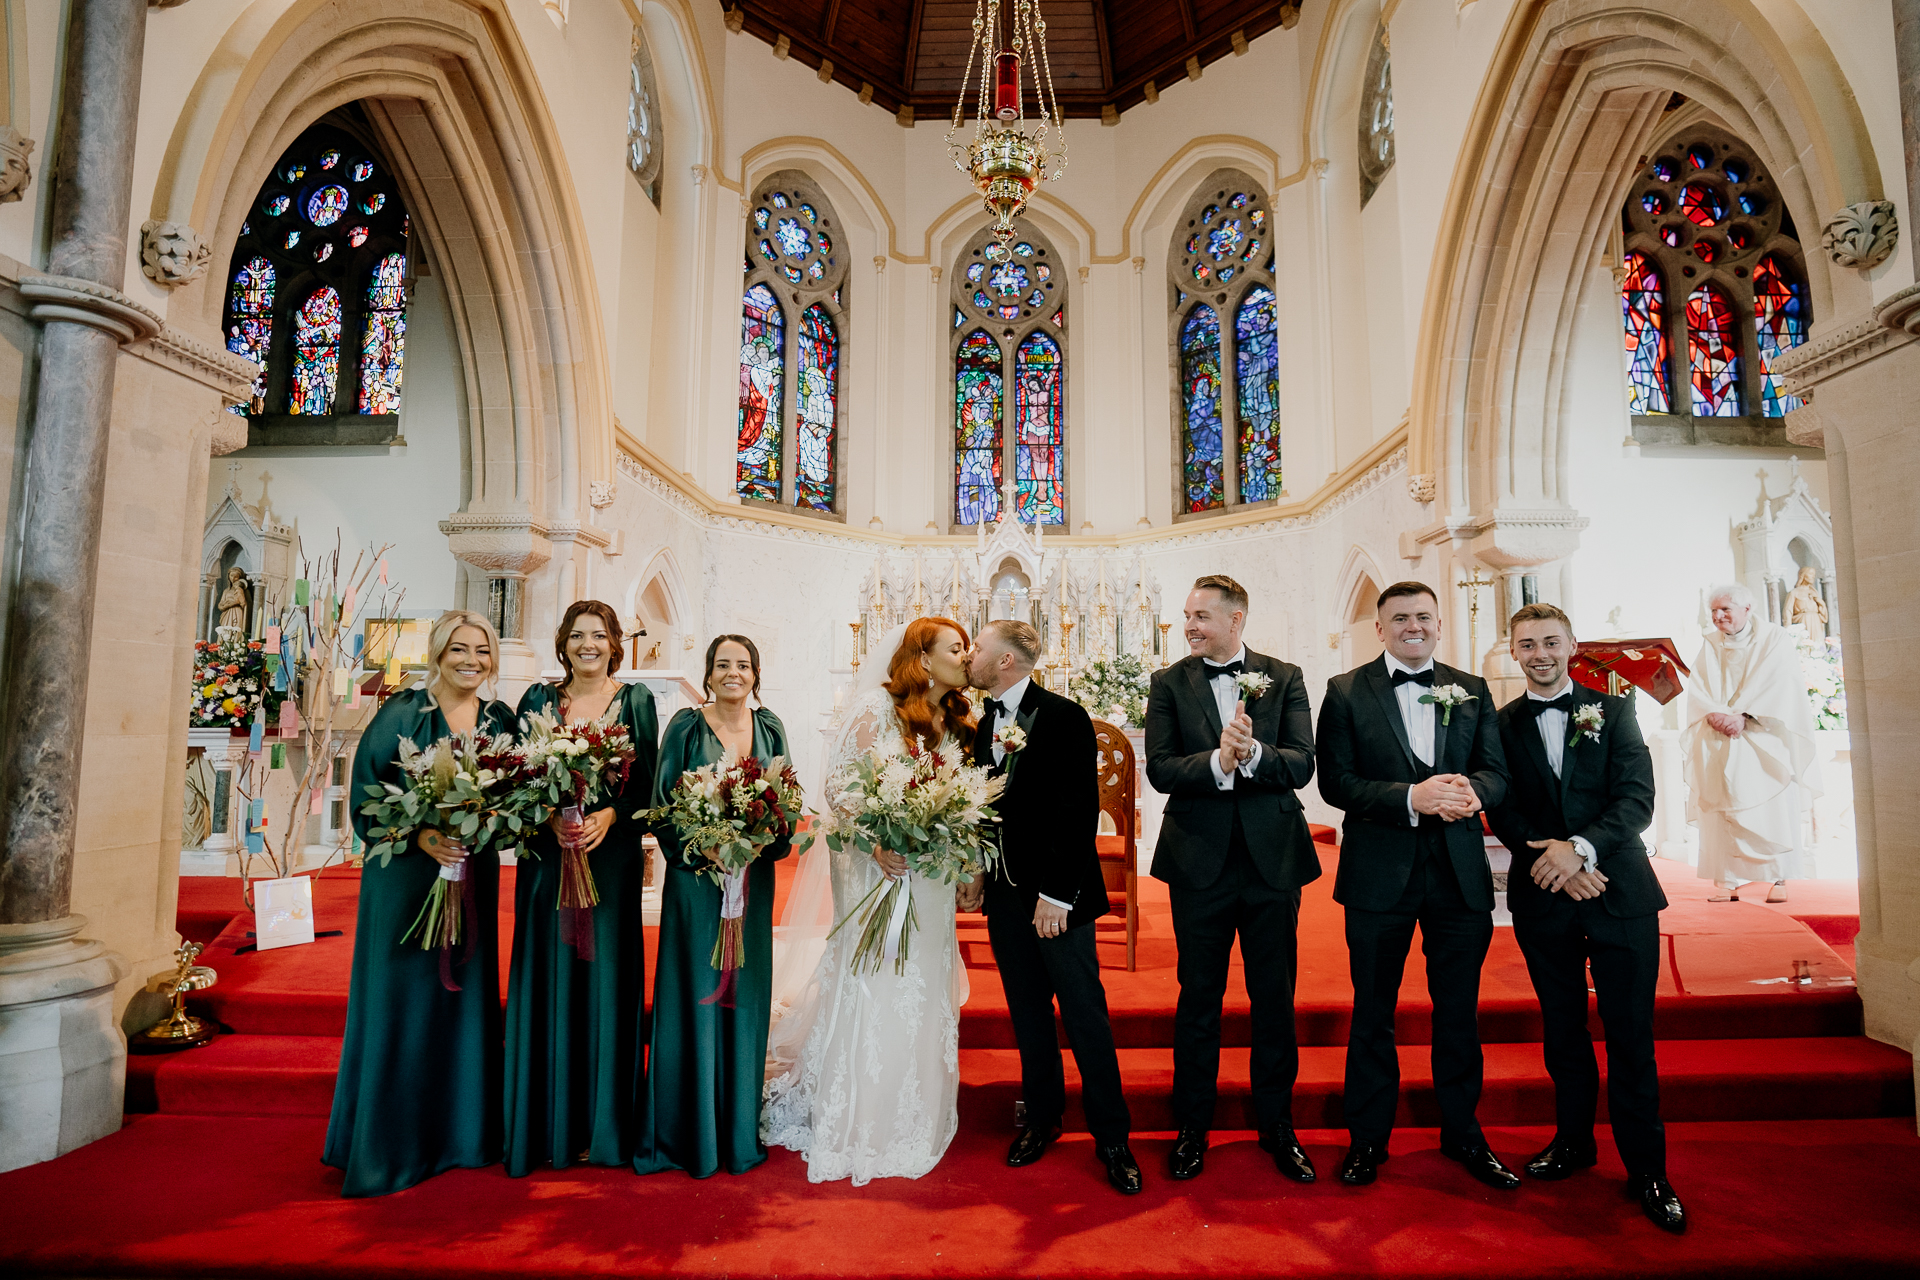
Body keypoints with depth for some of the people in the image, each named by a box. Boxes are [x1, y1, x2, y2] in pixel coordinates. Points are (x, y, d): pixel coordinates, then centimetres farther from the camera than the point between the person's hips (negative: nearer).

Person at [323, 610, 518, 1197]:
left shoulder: (501, 720, 6)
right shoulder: (402, 713, -6)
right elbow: (365, 799, -9)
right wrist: (418, 836, -23)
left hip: (473, 877, 4)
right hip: (405, 877, -4)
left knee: (466, 999, 11)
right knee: (400, 1001, 2)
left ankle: (459, 1132, 28)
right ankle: (389, 1146, 19)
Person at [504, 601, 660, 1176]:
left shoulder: (635, 700, 5)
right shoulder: (538, 698, 8)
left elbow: (646, 781, 0)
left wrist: (608, 815, -17)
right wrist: (549, 817, -15)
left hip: (612, 854, -1)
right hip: (549, 853, 1)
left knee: (605, 974, 3)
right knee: (548, 975, 4)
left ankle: (603, 1124, 16)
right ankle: (547, 1124, 17)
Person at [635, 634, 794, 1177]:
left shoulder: (770, 728, 9)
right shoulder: (687, 725, -1)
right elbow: (663, 800, -3)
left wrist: (768, 841, -7)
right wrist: (696, 848, -15)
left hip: (754, 878, 3)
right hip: (697, 874, -3)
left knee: (747, 995, 9)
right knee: (695, 995, 3)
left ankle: (740, 1128, 23)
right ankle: (690, 1132, 17)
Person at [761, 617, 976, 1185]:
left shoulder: (960, 725, 8)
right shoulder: (878, 708, -8)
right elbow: (837, 785, -11)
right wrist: (875, 844, -21)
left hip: (930, 879, 5)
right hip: (876, 871, -5)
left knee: (922, 996, 12)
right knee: (869, 992, 4)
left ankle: (911, 1122, 30)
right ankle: (856, 1126, 22)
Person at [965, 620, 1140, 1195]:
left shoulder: (1065, 717, -12)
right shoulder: (985, 725, 9)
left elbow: (1079, 811, -16)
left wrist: (1056, 893, -18)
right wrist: (970, 875, 5)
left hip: (1056, 893, -6)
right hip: (1004, 891, 6)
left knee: (1086, 1016, 3)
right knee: (1028, 1011, 16)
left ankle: (1112, 1139, 18)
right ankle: (1042, 1116, 33)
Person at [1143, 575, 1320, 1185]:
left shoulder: (1284, 678, 1)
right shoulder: (1169, 683, 0)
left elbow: (1302, 764, -9)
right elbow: (1160, 769, -11)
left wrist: (1252, 751, -27)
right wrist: (1218, 760, -27)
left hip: (1274, 859, 1)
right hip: (1200, 861, 0)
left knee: (1275, 1000, 13)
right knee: (1198, 1001, 12)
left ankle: (1278, 1126, 32)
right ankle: (1192, 1127, 29)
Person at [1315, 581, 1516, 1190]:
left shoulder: (1472, 690, 8)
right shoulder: (1346, 692, -2)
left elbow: (1497, 773, 3)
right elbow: (1335, 781, -9)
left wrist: (1471, 790, -20)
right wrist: (1411, 797, -22)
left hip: (1461, 872, 3)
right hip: (1379, 873, -2)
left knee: (1459, 1010, 15)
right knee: (1373, 1011, 11)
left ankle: (1462, 1134, 35)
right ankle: (1367, 1138, 27)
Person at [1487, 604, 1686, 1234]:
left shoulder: (1614, 710, 4)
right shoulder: (1500, 725, 5)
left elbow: (1637, 797, -6)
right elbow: (1502, 812, -1)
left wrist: (1582, 847, -21)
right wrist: (1552, 857, -16)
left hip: (1619, 893, -1)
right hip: (1543, 898, 1)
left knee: (1631, 1034, 3)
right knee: (1562, 1029, 13)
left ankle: (1646, 1167, 17)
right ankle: (1573, 1141, 29)